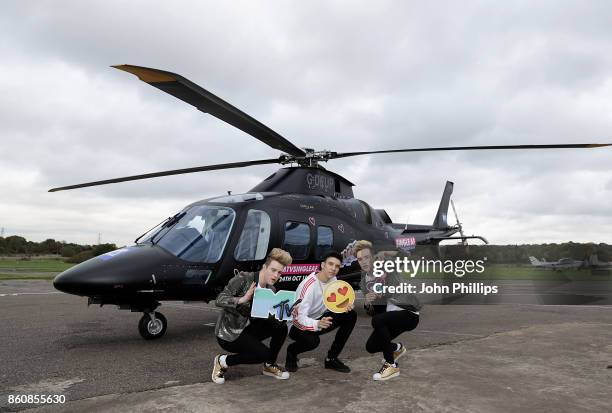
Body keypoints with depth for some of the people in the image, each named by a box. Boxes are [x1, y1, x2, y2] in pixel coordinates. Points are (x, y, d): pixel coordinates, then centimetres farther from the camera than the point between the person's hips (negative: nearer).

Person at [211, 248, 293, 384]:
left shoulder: (271, 291, 1)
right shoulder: (243, 279, -18)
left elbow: (270, 317, -4)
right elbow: (219, 300, -25)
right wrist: (243, 299, -41)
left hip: (247, 329, 7)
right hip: (228, 333, -6)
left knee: (281, 327, -11)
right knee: (264, 353, -21)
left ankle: (269, 365, 9)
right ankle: (223, 361, -2)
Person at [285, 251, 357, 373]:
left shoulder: (333, 280, -5)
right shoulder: (309, 285, -29)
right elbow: (301, 317, -33)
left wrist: (345, 306, -19)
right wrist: (317, 324, -52)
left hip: (320, 319, 8)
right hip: (300, 326, -7)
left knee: (351, 315, -10)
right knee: (313, 341, -38)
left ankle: (331, 359, -1)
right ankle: (291, 351, -1)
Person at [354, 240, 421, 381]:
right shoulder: (364, 281, 6)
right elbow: (371, 312, 8)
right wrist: (367, 303, -15)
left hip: (409, 313, -7)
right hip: (389, 314, 7)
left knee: (377, 320, -31)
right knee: (371, 347, 3)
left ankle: (391, 366, -15)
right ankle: (397, 348, 36)